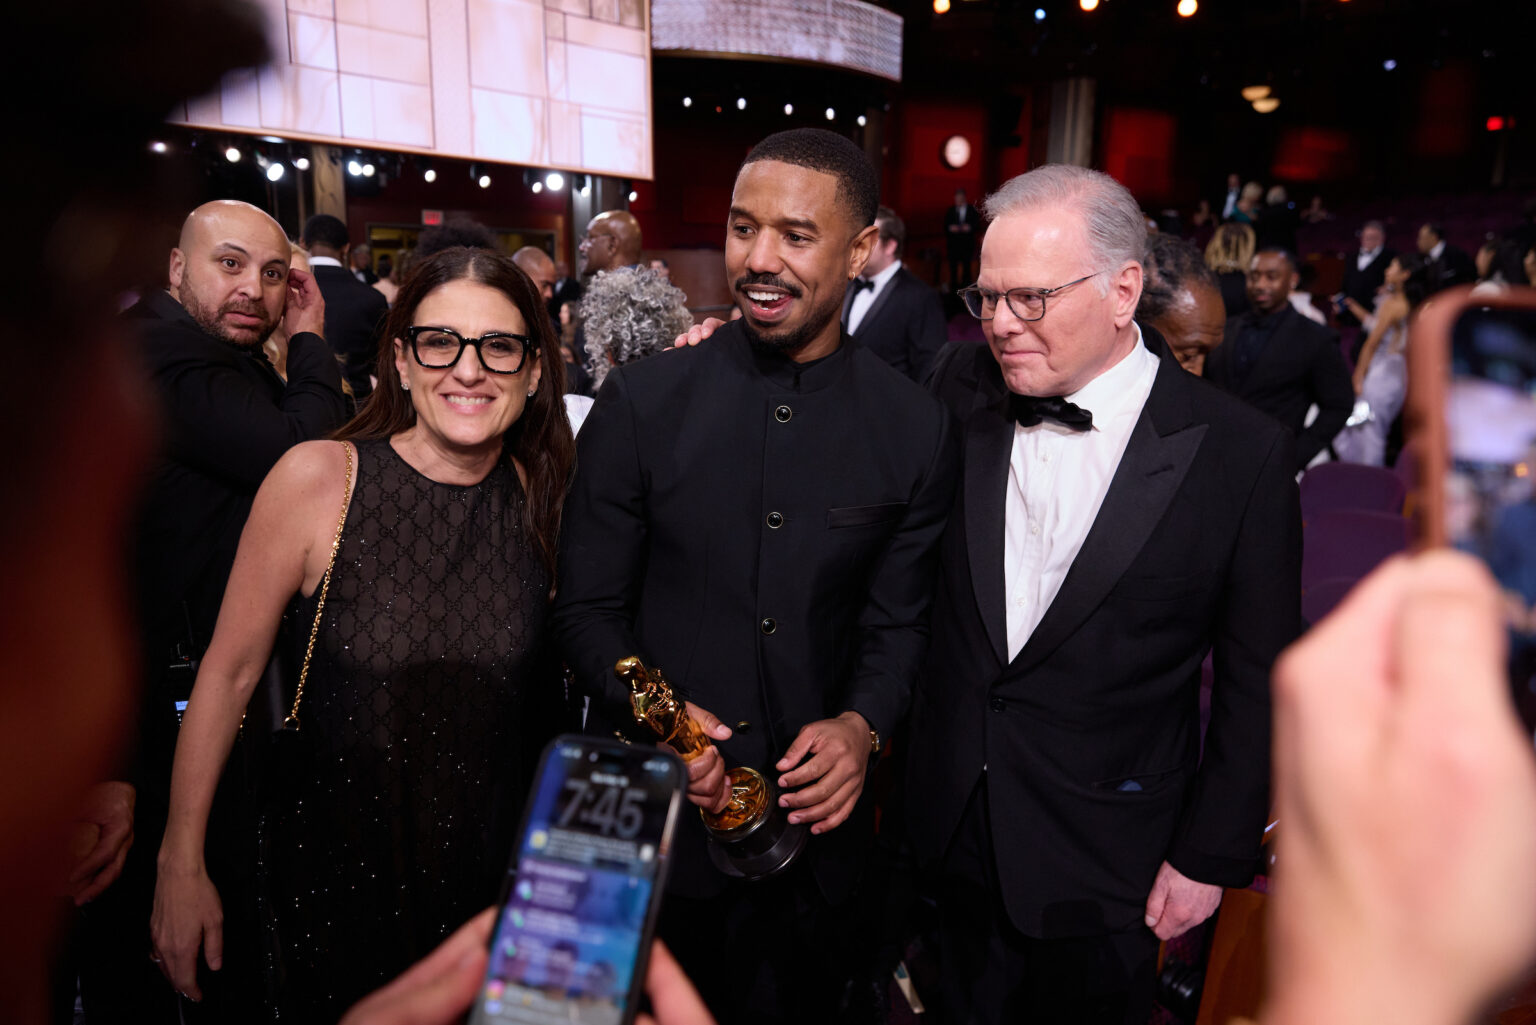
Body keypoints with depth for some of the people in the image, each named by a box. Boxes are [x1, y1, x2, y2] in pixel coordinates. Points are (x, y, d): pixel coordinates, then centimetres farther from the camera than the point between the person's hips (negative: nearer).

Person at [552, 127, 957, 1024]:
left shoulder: (916, 429, -5)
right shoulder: (643, 400, -8)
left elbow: (898, 621, 1)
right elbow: (589, 605, -3)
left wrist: (863, 723, -17)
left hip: (816, 817, 1)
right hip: (649, 809, 0)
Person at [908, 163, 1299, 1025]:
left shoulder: (1241, 452, -15)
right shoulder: (957, 390, -7)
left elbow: (1255, 684, -8)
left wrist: (1210, 858, -4)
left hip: (1104, 862, -2)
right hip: (954, 822, 3)